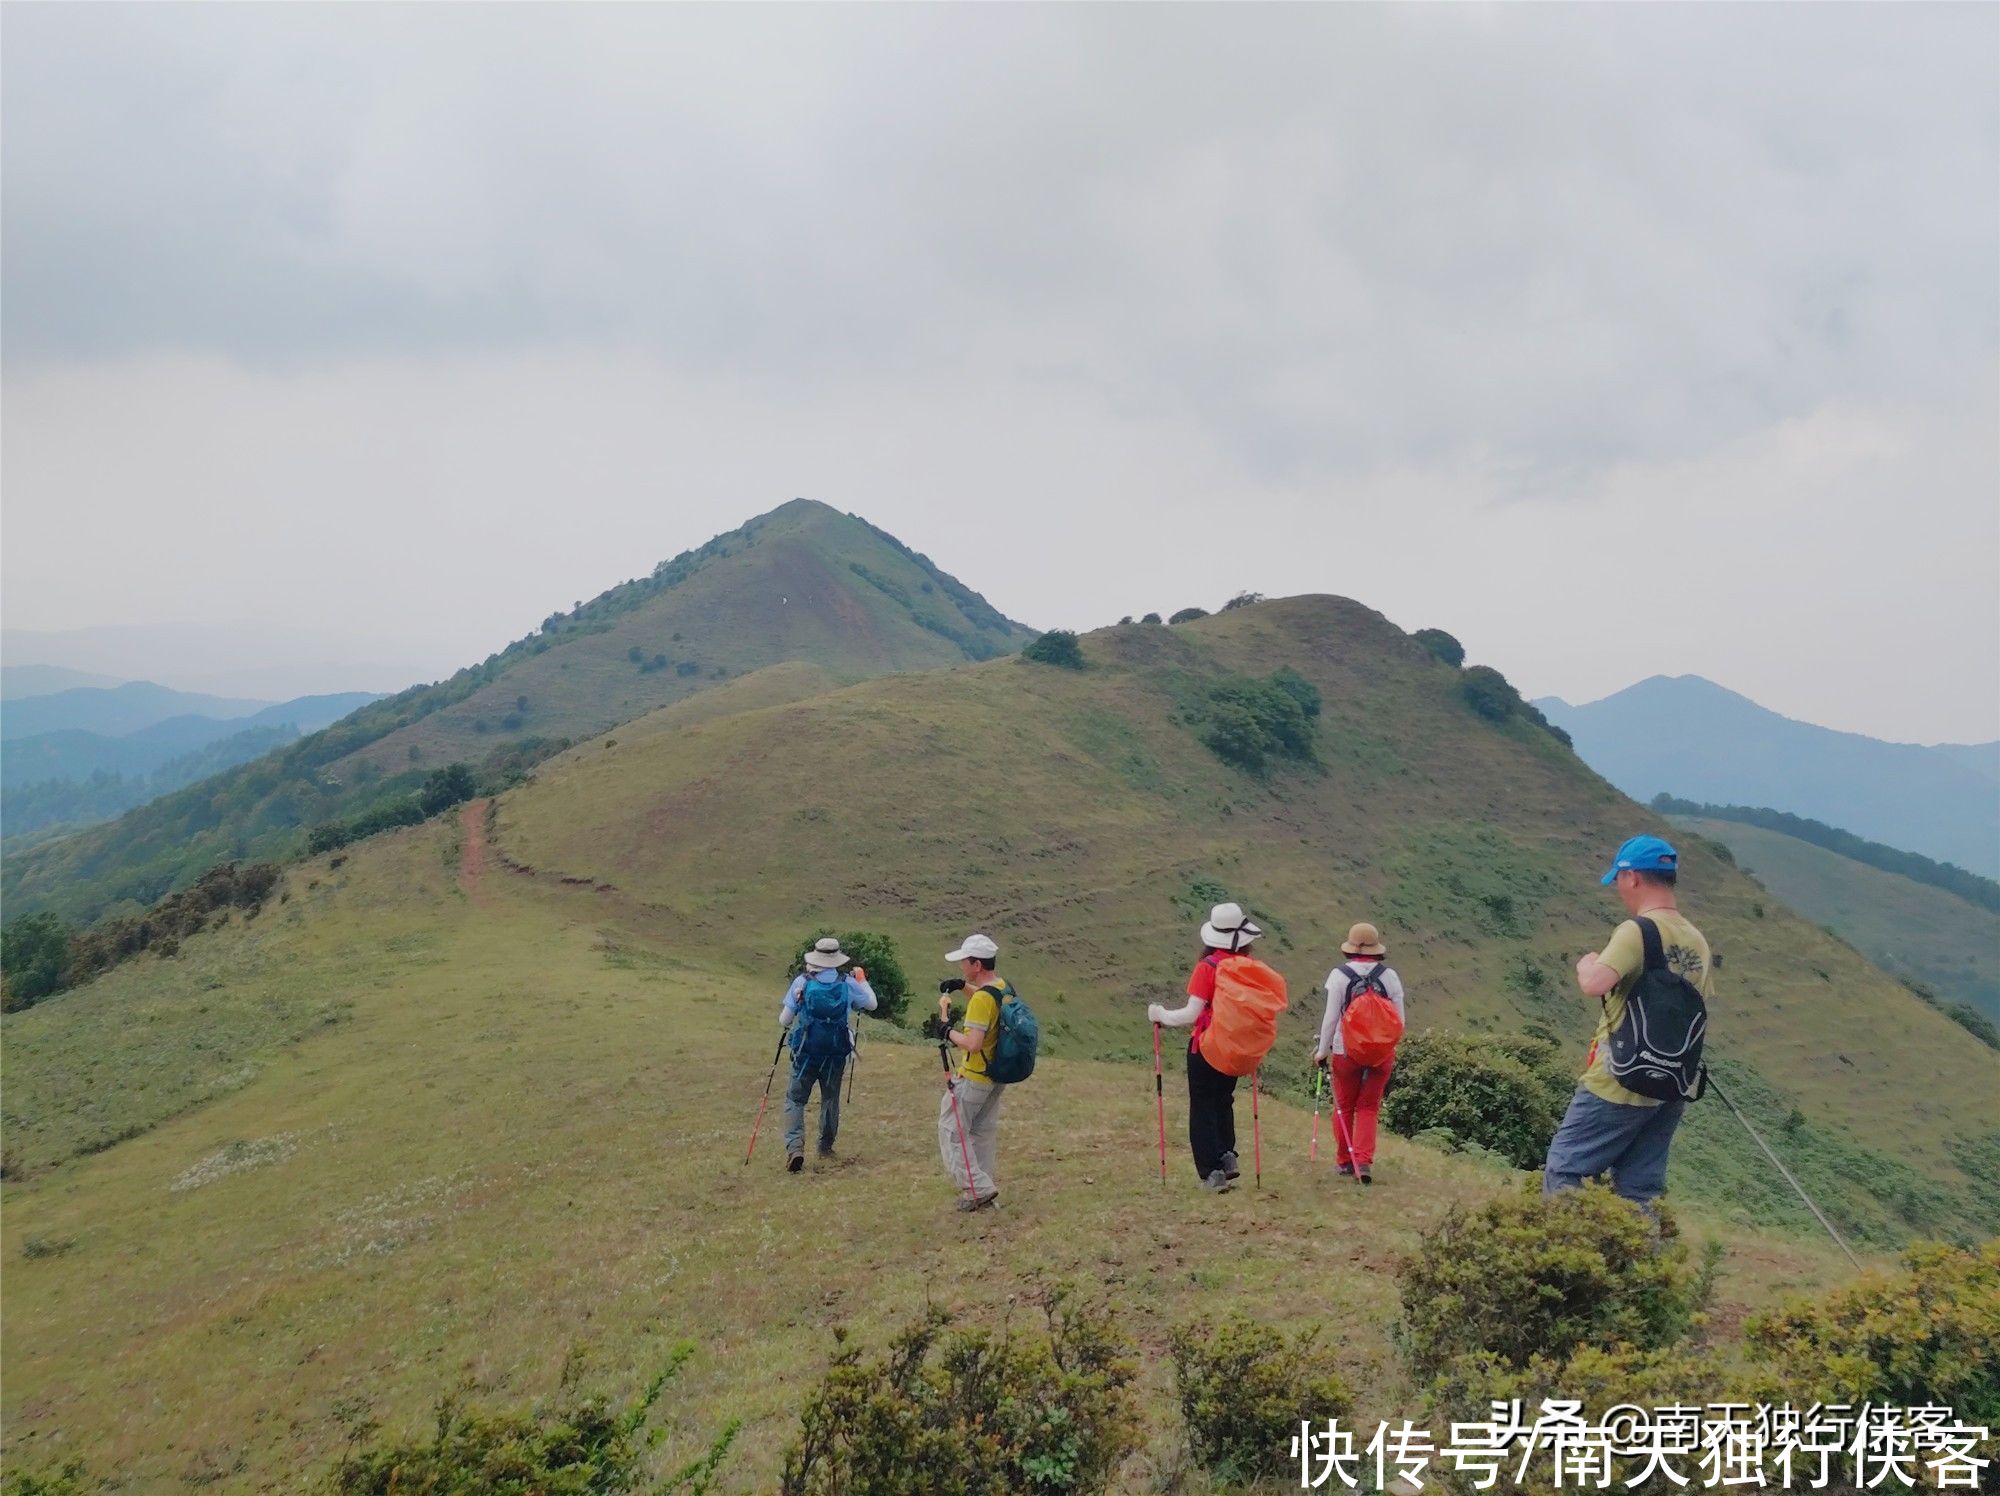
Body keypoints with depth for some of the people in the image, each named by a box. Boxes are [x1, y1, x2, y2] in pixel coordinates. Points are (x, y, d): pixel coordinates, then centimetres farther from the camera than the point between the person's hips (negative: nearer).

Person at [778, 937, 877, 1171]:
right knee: (830, 1099, 20)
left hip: (806, 1053, -2)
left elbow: (784, 1021, -5)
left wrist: (784, 1021, 18)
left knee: (795, 1099, 5)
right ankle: (826, 1147, 29)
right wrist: (862, 980, 26)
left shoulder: (801, 982, -7)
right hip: (836, 1054, 2)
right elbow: (871, 1004, 13)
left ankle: (795, 1146, -14)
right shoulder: (848, 984, -3)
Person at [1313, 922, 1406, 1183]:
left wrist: (1322, 1051, 1)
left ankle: (1345, 1161, 23)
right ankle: (1364, 1161, -4)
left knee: (1344, 1106, 14)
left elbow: (1331, 1017, -9)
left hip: (1345, 1051, -1)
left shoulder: (1339, 975, -8)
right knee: (1369, 1107, 10)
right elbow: (1400, 1020, 0)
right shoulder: (1389, 976, -1)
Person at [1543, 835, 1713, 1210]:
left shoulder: (1637, 931, -16)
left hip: (1619, 1085, -7)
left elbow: (1594, 984, -29)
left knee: (1561, 1172, 2)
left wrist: (1586, 964, -8)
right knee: (1639, 1193, 13)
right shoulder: (1697, 942, 9)